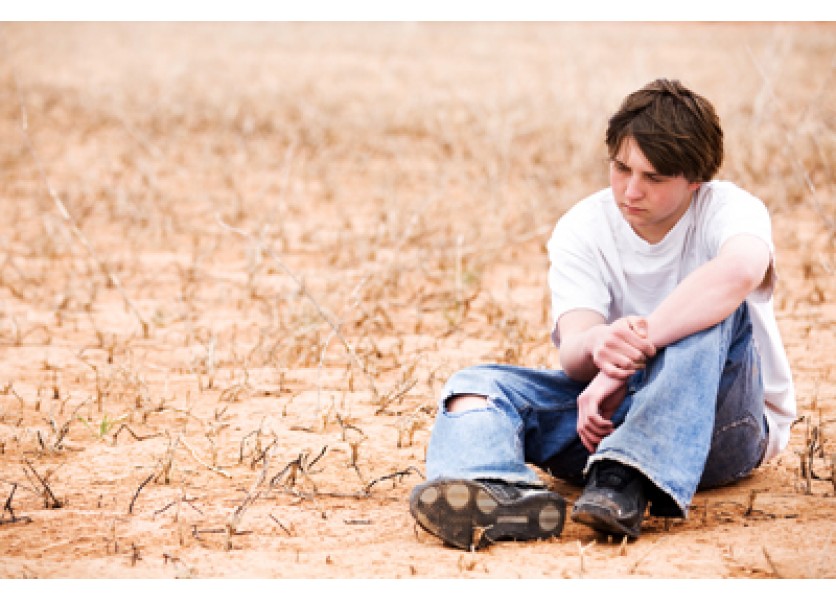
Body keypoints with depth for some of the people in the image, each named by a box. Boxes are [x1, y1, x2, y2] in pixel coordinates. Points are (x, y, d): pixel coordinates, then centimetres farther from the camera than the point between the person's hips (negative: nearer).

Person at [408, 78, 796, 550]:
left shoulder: (728, 208, -12)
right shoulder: (583, 229, -1)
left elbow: (740, 270, -39)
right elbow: (572, 352, -16)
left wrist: (632, 347, -43)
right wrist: (598, 344, -42)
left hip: (720, 427, -3)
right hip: (615, 408, 4)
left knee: (711, 311, -31)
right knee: (477, 385, -17)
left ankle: (627, 482, -47)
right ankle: (500, 493, -53)